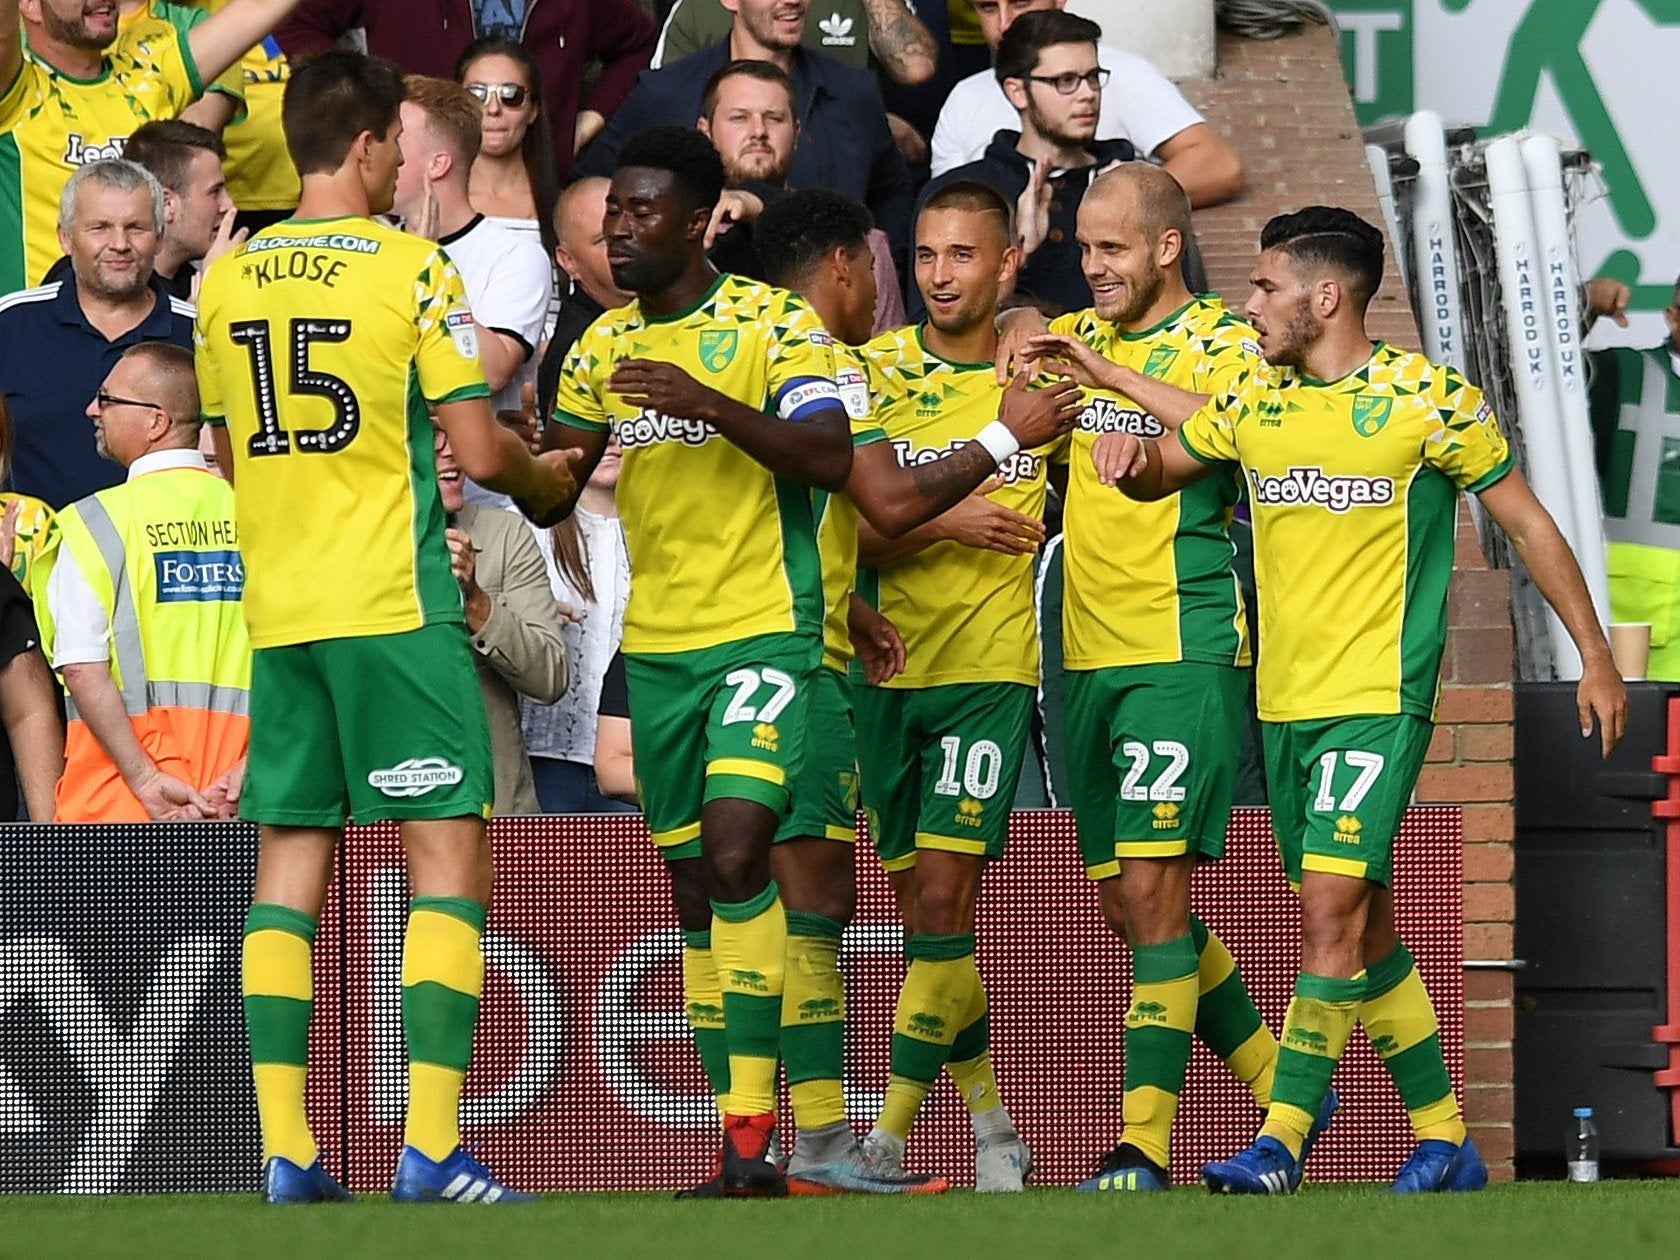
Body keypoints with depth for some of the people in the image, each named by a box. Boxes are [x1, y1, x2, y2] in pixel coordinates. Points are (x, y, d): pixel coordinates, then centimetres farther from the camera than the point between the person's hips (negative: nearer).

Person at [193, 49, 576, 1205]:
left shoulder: (227, 278, 8)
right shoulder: (413, 270, -8)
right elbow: (479, 450, -10)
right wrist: (549, 479, 10)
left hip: (277, 611, 5)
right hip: (393, 606, -5)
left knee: (289, 871, 8)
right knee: (449, 861, -2)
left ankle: (286, 1152, 3)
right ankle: (431, 1150, -9)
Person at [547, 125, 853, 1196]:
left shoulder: (774, 325, -7)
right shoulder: (605, 344, 11)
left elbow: (832, 458, -18)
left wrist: (709, 405, -28)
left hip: (765, 633, -7)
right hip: (656, 644, 7)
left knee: (736, 848, -22)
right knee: (694, 882, 7)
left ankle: (752, 1122, -20)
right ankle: (738, 1138, 13)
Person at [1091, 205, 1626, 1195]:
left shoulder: (1428, 401, -7)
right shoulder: (1255, 404, 9)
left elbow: (1528, 522, 0)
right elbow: (1159, 469, 24)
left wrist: (1596, 657, -1)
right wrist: (1132, 452, -2)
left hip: (1380, 697, -6)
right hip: (1284, 702, 6)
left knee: (1334, 908, -16)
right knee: (1365, 927, 9)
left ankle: (1283, 1138, -17)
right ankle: (1444, 1139, 17)